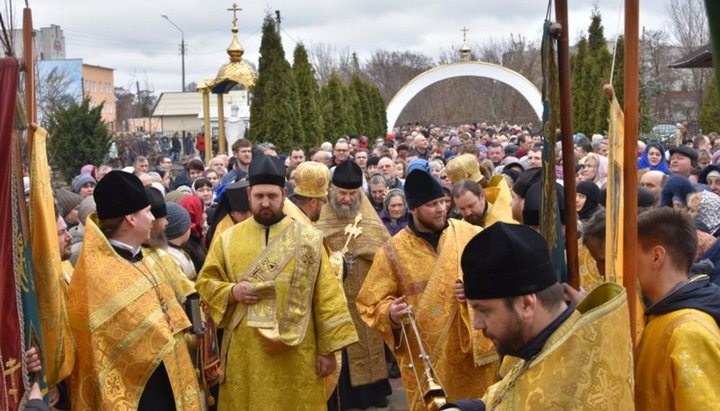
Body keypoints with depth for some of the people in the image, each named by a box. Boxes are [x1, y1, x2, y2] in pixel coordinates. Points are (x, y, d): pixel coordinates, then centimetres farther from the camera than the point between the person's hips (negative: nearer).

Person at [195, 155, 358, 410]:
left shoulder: (308, 238, 0)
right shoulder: (228, 239, 6)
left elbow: (326, 296, -1)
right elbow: (205, 283, 10)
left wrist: (328, 348, -5)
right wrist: (232, 292, -11)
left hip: (295, 356, -1)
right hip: (245, 356, 2)